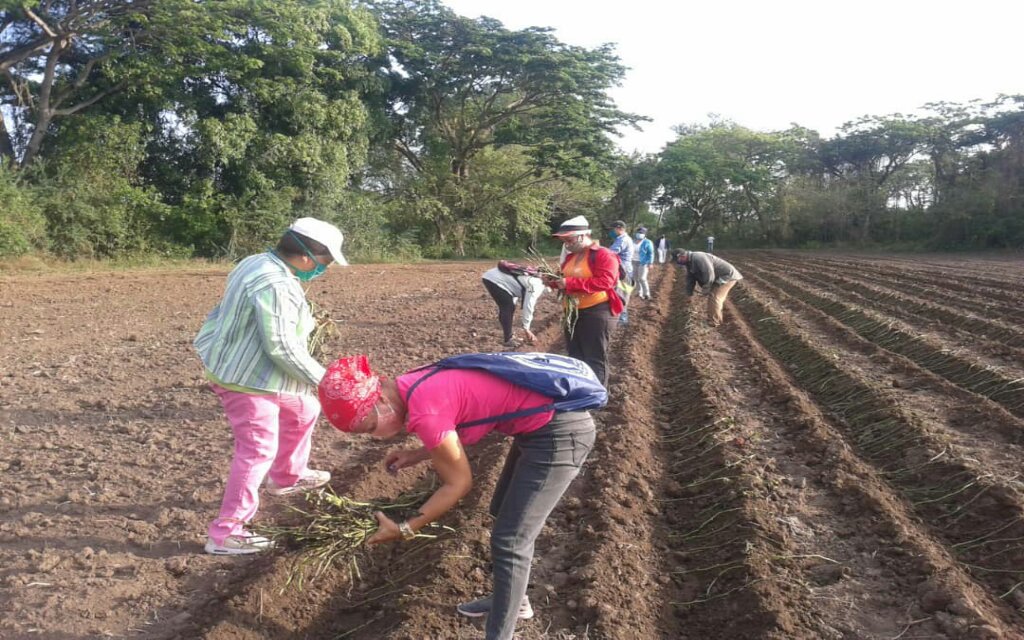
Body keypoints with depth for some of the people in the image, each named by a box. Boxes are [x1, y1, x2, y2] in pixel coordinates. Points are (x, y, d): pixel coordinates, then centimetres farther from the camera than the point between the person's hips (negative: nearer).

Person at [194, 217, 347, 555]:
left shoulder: (259, 263, 5)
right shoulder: (274, 284, -28)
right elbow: (282, 348, -29)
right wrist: (320, 379, -19)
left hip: (255, 372, 11)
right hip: (245, 379, -11)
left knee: (304, 410, 24)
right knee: (258, 450, -7)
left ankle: (286, 478, 43)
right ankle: (225, 534, 3)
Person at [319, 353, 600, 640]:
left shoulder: (424, 412, -24)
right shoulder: (416, 385, 3)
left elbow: (459, 483, -13)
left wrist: (404, 529, -5)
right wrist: (418, 454, 10)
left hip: (560, 431, -10)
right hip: (542, 422, 10)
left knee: (508, 542, -2)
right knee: (504, 511, 25)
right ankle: (512, 600, 44)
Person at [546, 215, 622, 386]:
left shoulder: (603, 255, -14)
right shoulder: (570, 256, 13)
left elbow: (605, 281, -27)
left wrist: (570, 283, -26)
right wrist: (554, 282, 2)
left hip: (597, 313, -8)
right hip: (572, 312, 9)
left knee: (595, 359, -2)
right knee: (575, 356, 15)